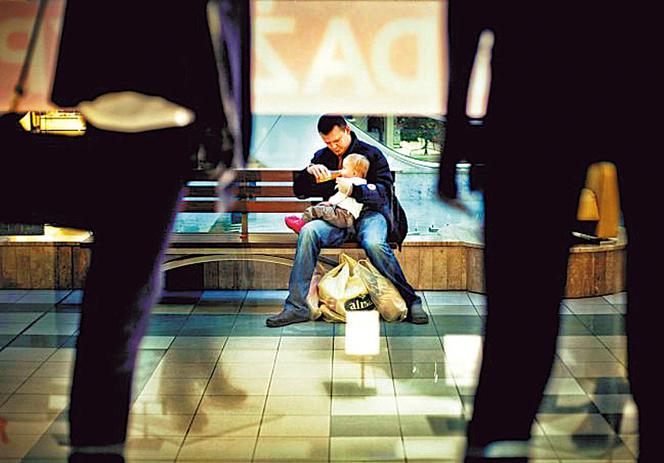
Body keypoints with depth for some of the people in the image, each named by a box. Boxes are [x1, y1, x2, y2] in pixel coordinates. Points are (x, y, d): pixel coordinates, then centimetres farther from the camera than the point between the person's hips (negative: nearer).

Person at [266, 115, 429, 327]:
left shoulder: (372, 154, 4)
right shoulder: (322, 157, 17)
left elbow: (384, 192, -7)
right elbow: (299, 191, 16)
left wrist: (354, 190, -24)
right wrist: (309, 172, -6)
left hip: (369, 213, -3)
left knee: (374, 244, -38)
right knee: (308, 231, -29)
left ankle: (411, 301, -23)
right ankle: (297, 306, -29)